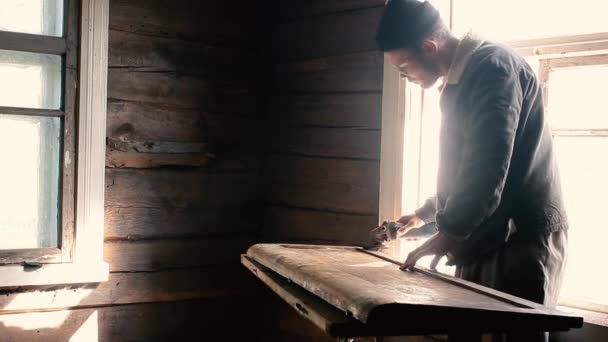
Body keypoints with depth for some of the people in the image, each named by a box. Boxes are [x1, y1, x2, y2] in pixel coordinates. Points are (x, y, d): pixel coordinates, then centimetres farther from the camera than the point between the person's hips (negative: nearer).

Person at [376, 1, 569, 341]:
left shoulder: (492, 65, -13)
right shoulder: (462, 81, 18)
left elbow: (489, 167, -23)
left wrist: (450, 231, -19)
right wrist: (426, 214, 34)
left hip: (521, 239, -9)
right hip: (484, 239, 9)